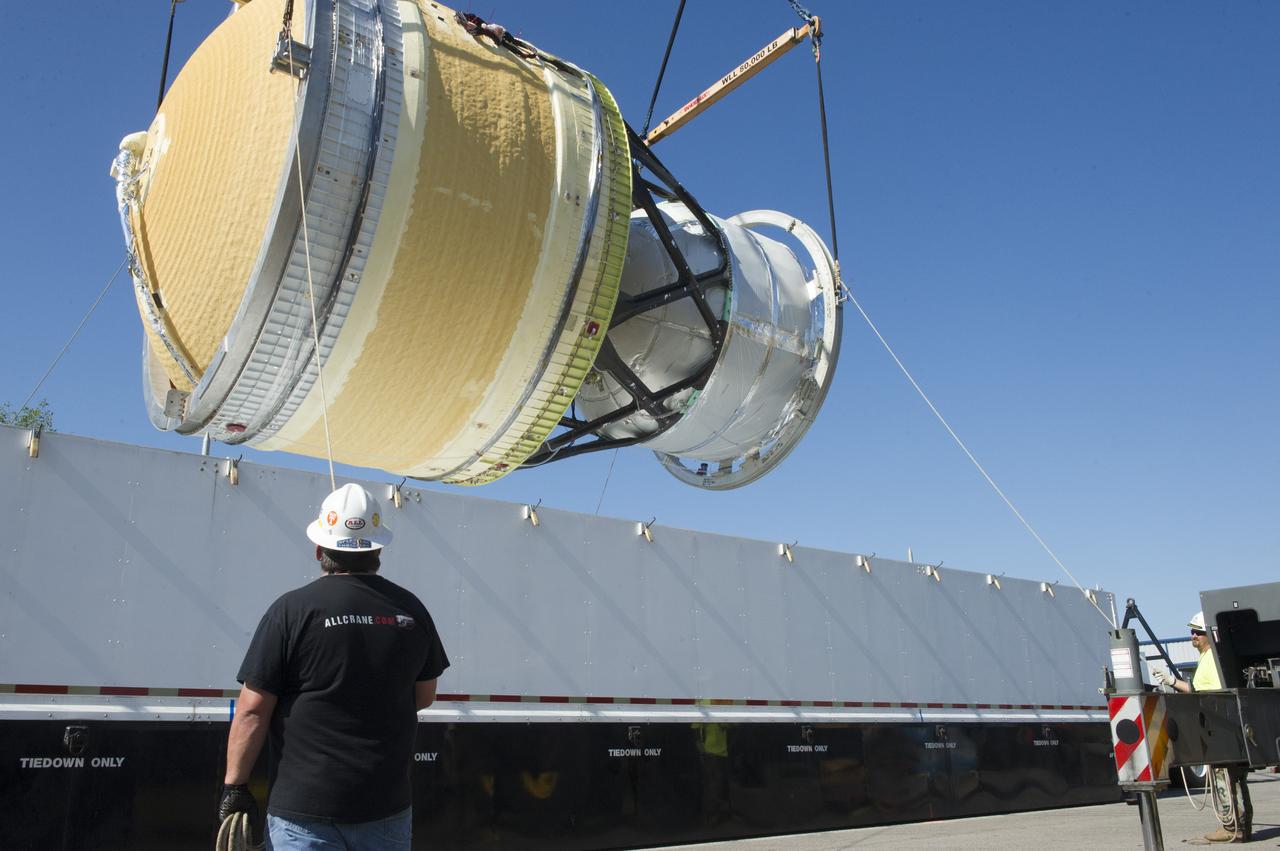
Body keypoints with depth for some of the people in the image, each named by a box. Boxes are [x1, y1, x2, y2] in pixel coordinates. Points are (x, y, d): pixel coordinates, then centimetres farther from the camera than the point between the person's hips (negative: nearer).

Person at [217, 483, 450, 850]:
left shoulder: (292, 610, -11)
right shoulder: (411, 610, 1)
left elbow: (252, 710, -10)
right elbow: (424, 696, 12)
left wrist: (234, 785, -1)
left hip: (304, 810, -3)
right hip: (388, 806, 4)